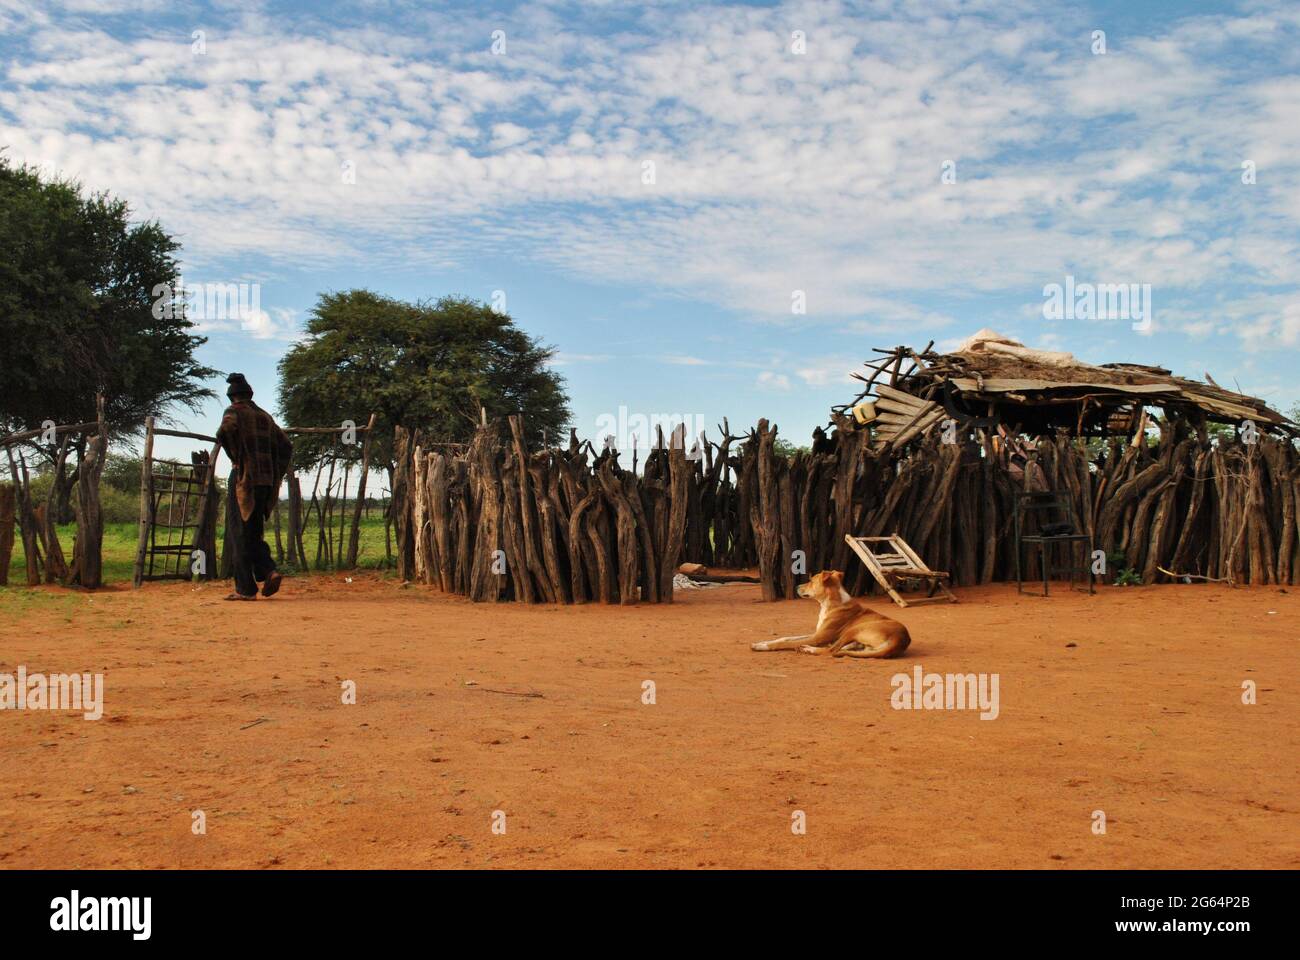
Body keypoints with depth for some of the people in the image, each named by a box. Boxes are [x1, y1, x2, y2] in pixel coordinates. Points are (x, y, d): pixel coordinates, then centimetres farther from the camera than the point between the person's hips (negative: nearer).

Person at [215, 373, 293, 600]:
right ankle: (268, 571, -3)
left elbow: (225, 432, -24)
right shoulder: (264, 416, 16)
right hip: (265, 481, 6)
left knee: (241, 533, -1)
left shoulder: (234, 412, -2)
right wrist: (275, 474, 14)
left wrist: (235, 458, -10)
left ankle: (246, 588, -1)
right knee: (253, 532, 16)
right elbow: (286, 445, 16)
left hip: (243, 478, -6)